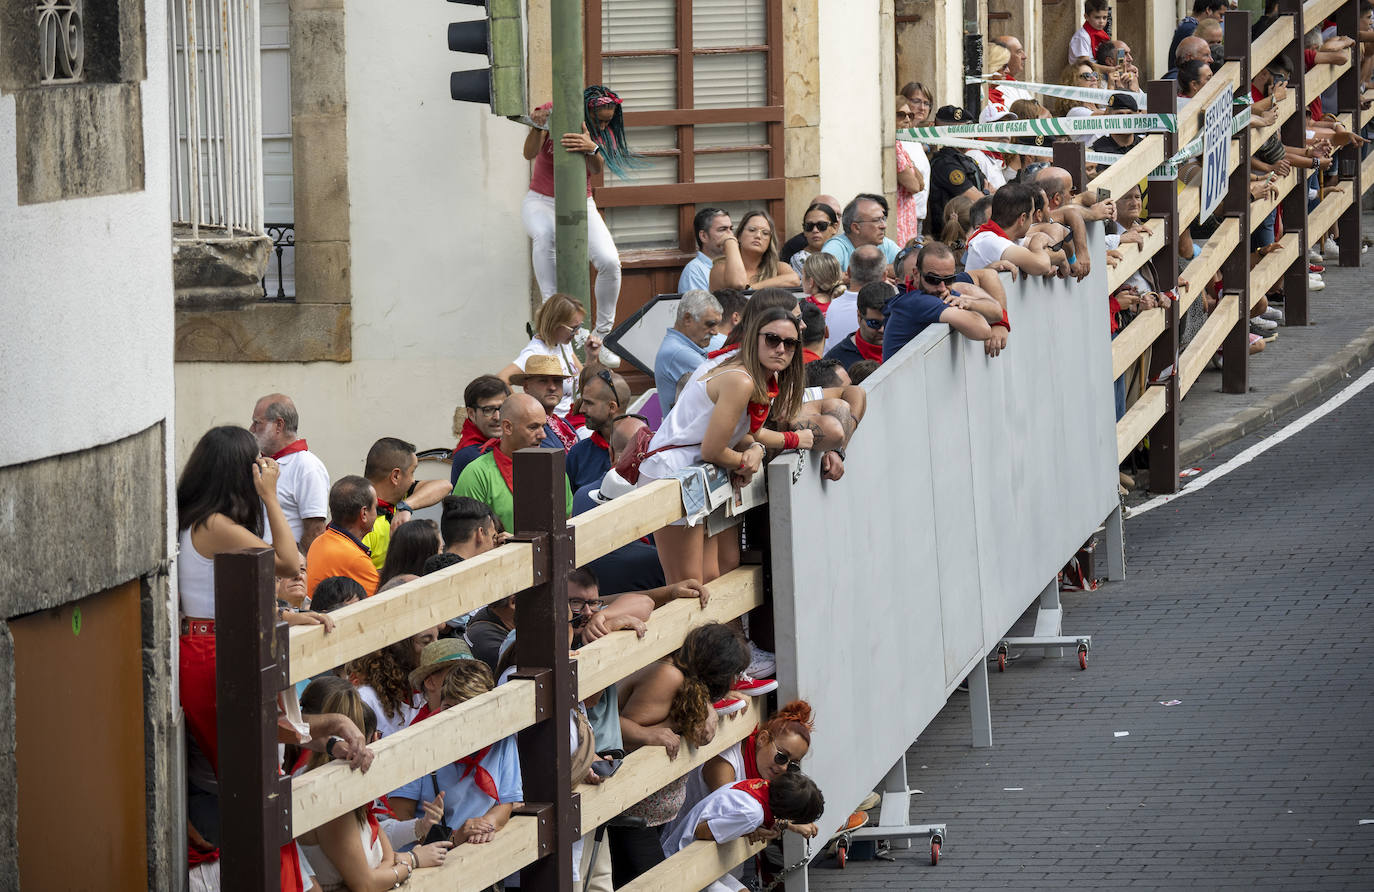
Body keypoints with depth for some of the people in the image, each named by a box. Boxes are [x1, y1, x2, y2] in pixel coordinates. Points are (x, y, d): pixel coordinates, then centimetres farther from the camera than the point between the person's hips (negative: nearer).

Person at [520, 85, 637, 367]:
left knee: (609, 261, -20)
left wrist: (592, 149, -46)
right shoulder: (552, 115, -12)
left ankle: (602, 334, -4)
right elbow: (530, 154, -24)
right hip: (541, 203, -3)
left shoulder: (603, 132, -5)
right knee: (545, 234, -40)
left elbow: (598, 169, -23)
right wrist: (538, 127, -45)